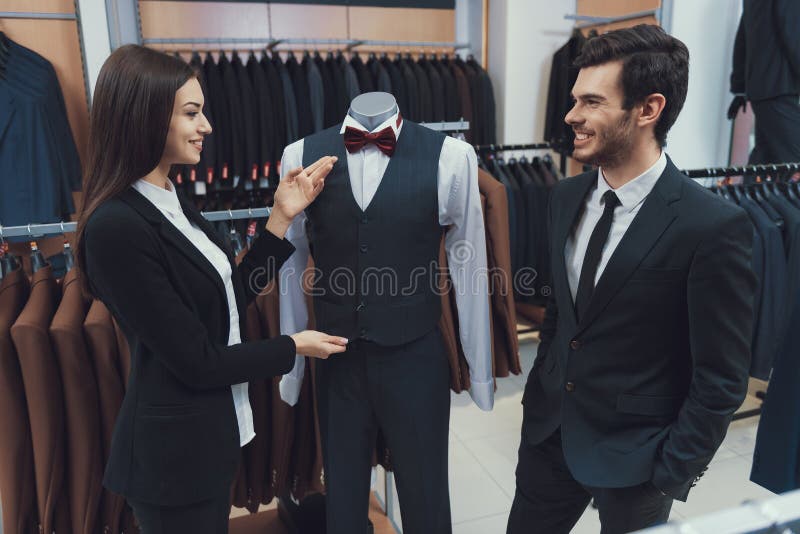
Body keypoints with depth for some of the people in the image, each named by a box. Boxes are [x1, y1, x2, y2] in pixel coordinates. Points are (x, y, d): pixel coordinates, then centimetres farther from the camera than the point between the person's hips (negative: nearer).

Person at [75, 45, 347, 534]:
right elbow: (196, 360, -23)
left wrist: (282, 217, -2)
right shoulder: (116, 227, -26)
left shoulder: (171, 202, 2)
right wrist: (293, 347, -10)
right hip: (175, 449, -8)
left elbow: (232, 297, 3)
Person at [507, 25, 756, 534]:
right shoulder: (567, 197, -1)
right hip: (550, 430, 5)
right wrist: (538, 394, 11)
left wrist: (671, 474, -10)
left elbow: (721, 379, -14)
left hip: (633, 452, -5)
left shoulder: (714, 226, -20)